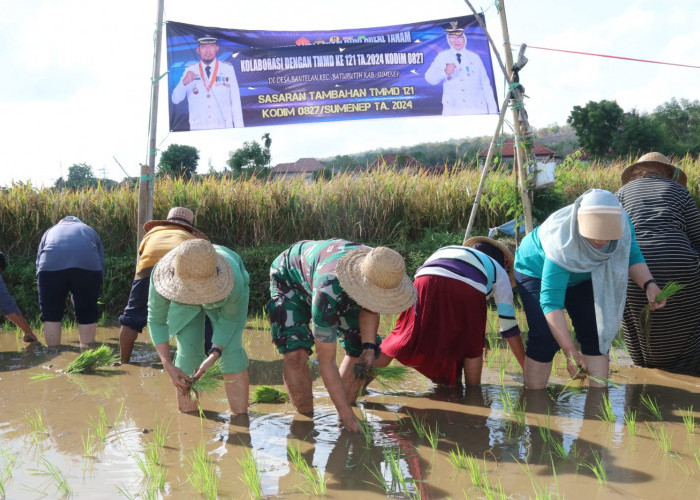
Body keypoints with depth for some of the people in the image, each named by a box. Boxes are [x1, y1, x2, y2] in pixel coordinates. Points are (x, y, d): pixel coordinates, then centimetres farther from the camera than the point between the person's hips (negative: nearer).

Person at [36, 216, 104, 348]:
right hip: (88, 264, 0)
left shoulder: (51, 231, 37)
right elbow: (101, 265, 28)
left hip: (50, 264, 0)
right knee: (87, 314, 12)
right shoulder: (90, 231, 37)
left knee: (51, 314, 13)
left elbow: (38, 263, 28)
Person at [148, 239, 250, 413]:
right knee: (188, 350, -9)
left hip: (226, 297, -1)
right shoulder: (160, 275, -40)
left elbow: (230, 318, -23)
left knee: (231, 349, -16)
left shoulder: (233, 280, -44)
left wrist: (214, 355, -36)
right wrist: (169, 366, -35)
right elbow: (156, 321, -26)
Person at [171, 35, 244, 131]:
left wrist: (239, 129, -4)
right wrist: (184, 82, -19)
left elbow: (235, 100, 3)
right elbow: (175, 100, 0)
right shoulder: (190, 70, 6)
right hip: (198, 128, 0)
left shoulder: (228, 68, 5)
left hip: (224, 127, 0)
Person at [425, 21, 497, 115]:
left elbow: (485, 84, 12)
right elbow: (429, 78, 0)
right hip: (452, 110, 0)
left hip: (477, 109, 1)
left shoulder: (474, 57, 14)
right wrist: (445, 72, -20)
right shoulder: (442, 57, 12)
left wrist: (492, 109, 5)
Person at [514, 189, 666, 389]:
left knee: (596, 333, -6)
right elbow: (551, 301, -42)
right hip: (538, 272, -5)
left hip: (583, 276, 5)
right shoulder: (561, 244, -43)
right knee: (545, 337, -17)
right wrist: (570, 352, -45)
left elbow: (632, 256, -9)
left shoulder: (621, 223, -29)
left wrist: (648, 284, -31)